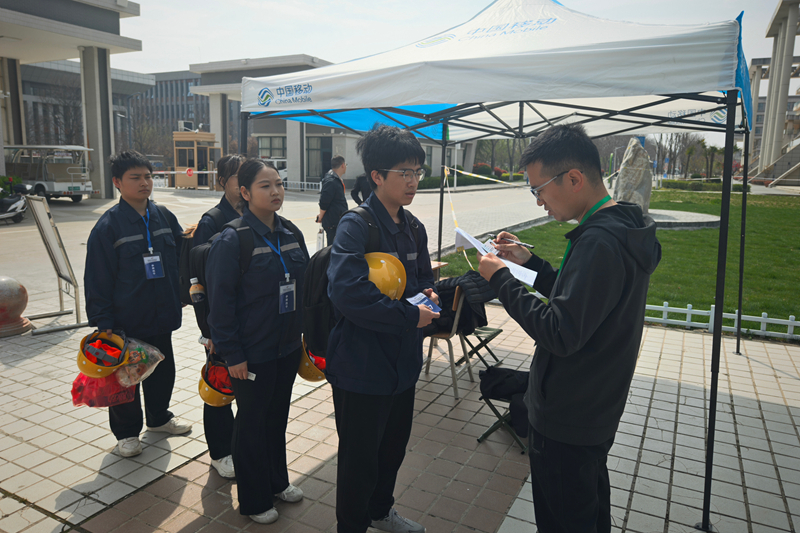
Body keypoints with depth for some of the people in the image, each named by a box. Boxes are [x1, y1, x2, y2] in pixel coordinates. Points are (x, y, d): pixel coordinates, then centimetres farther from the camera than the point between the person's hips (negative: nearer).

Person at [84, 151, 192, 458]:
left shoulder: (164, 217, 2)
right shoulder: (108, 225, -12)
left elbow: (181, 254, 14)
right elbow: (97, 279, -11)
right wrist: (103, 321, -12)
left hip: (162, 317, 5)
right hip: (126, 322, -5)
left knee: (163, 371, 18)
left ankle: (159, 417, 41)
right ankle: (126, 432, 29)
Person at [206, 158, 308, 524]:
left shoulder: (291, 233, 3)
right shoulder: (232, 240, -17)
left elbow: (304, 284, 9)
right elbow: (220, 301, -16)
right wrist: (232, 354, -15)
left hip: (288, 347, 6)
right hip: (252, 354, -6)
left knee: (278, 416, 22)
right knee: (251, 423, 12)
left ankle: (277, 481, 44)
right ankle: (254, 501, 32)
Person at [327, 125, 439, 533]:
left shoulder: (413, 228, 6)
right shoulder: (355, 227, -19)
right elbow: (347, 292, -31)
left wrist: (426, 292, -3)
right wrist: (409, 316, -24)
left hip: (402, 362, 8)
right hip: (362, 365, -8)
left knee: (393, 445, 25)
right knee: (360, 454, 10)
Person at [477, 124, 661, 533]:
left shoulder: (599, 242, -28)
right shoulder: (624, 229, 6)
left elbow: (560, 334, -29)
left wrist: (501, 279, -21)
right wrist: (529, 261, 6)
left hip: (565, 420, -10)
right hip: (597, 411, 10)